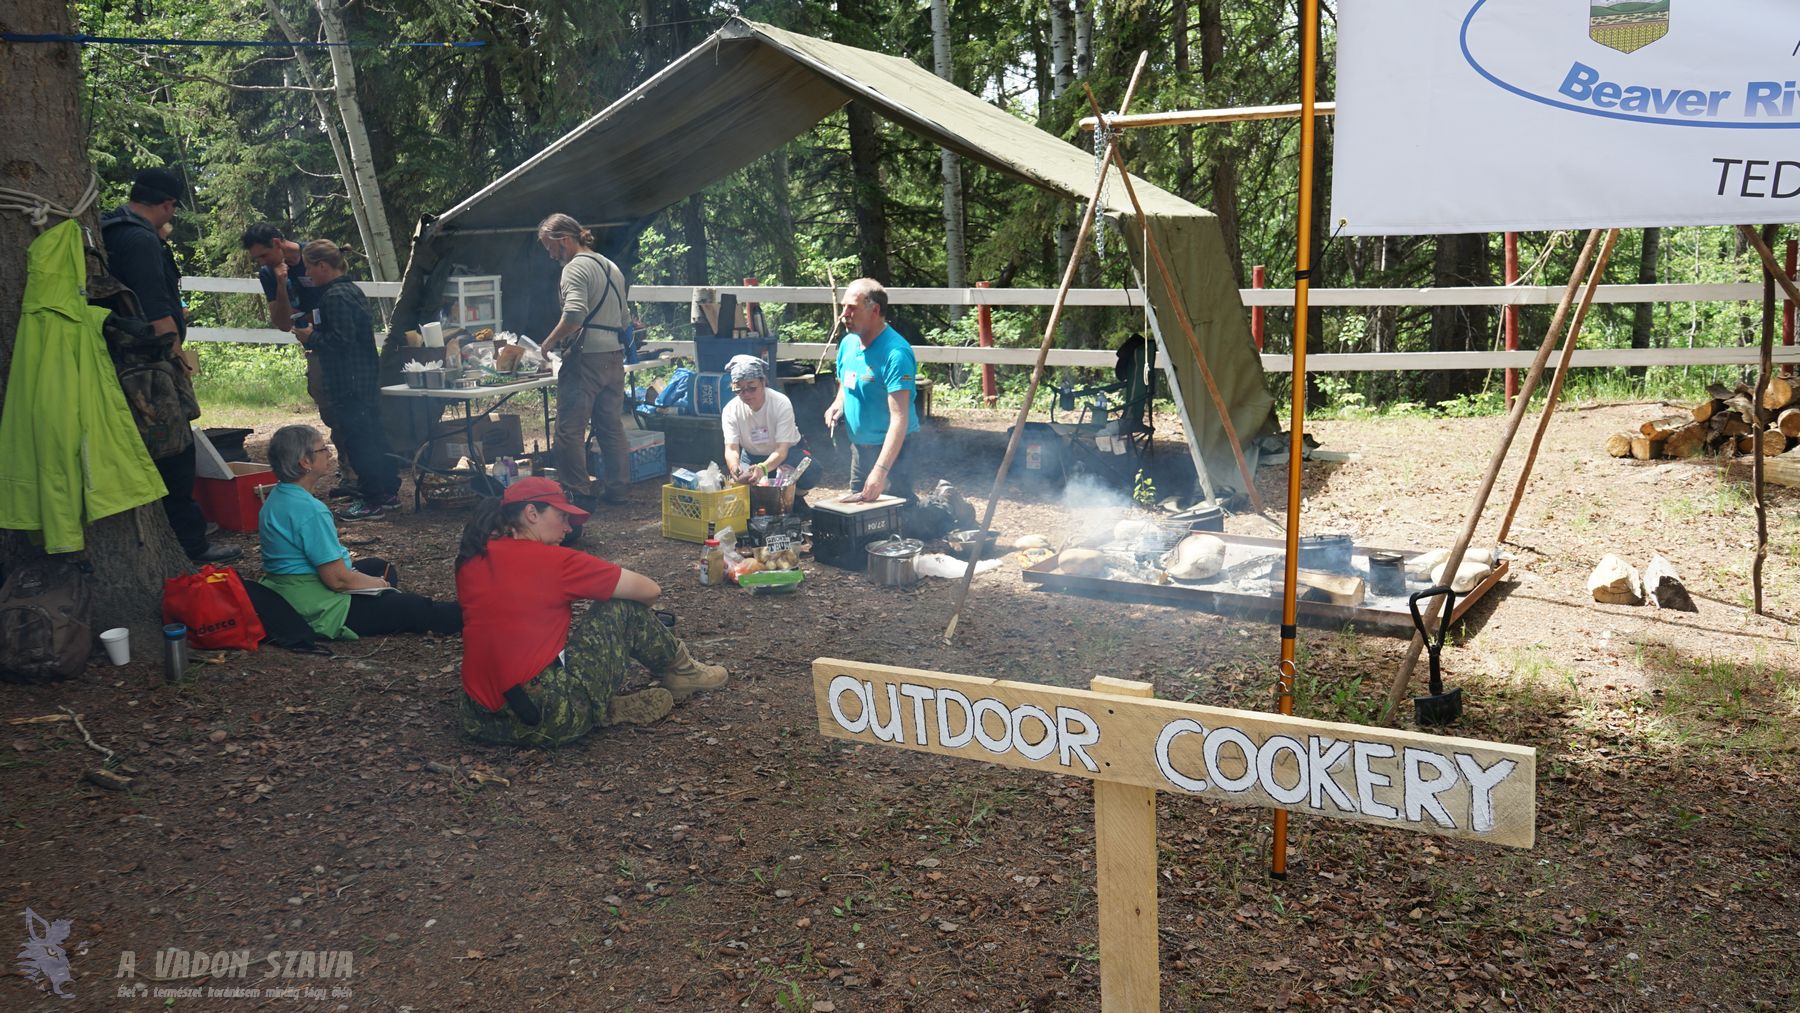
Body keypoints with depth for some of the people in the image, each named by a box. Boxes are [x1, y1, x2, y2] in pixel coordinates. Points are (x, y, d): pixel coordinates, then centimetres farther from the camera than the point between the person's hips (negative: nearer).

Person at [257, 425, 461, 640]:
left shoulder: (276, 498, 3)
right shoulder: (310, 511, -28)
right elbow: (337, 580, -25)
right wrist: (380, 584, -9)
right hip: (320, 612, -11)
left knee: (381, 567, 27)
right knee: (417, 609, -1)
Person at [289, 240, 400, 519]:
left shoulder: (335, 296, -16)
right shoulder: (351, 289, 16)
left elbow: (340, 340, -22)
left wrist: (311, 337, -8)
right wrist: (313, 335, 17)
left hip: (348, 385, -10)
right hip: (366, 381, 10)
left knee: (358, 441, -5)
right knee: (373, 436, 15)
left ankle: (372, 499, -1)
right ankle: (388, 493, 21)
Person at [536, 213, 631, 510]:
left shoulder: (575, 268, -10)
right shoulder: (612, 268, 18)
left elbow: (573, 316, -24)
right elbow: (625, 319, 22)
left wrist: (549, 342, -11)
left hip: (585, 359, -9)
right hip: (615, 357, 9)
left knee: (569, 431, -3)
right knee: (612, 427, 13)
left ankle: (578, 494, -3)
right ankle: (616, 489, 18)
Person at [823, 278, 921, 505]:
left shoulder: (895, 354, -23)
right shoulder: (848, 343, 3)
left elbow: (899, 419, -29)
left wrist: (880, 470, -36)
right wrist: (838, 403, -4)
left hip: (891, 448, -8)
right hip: (859, 445, 8)